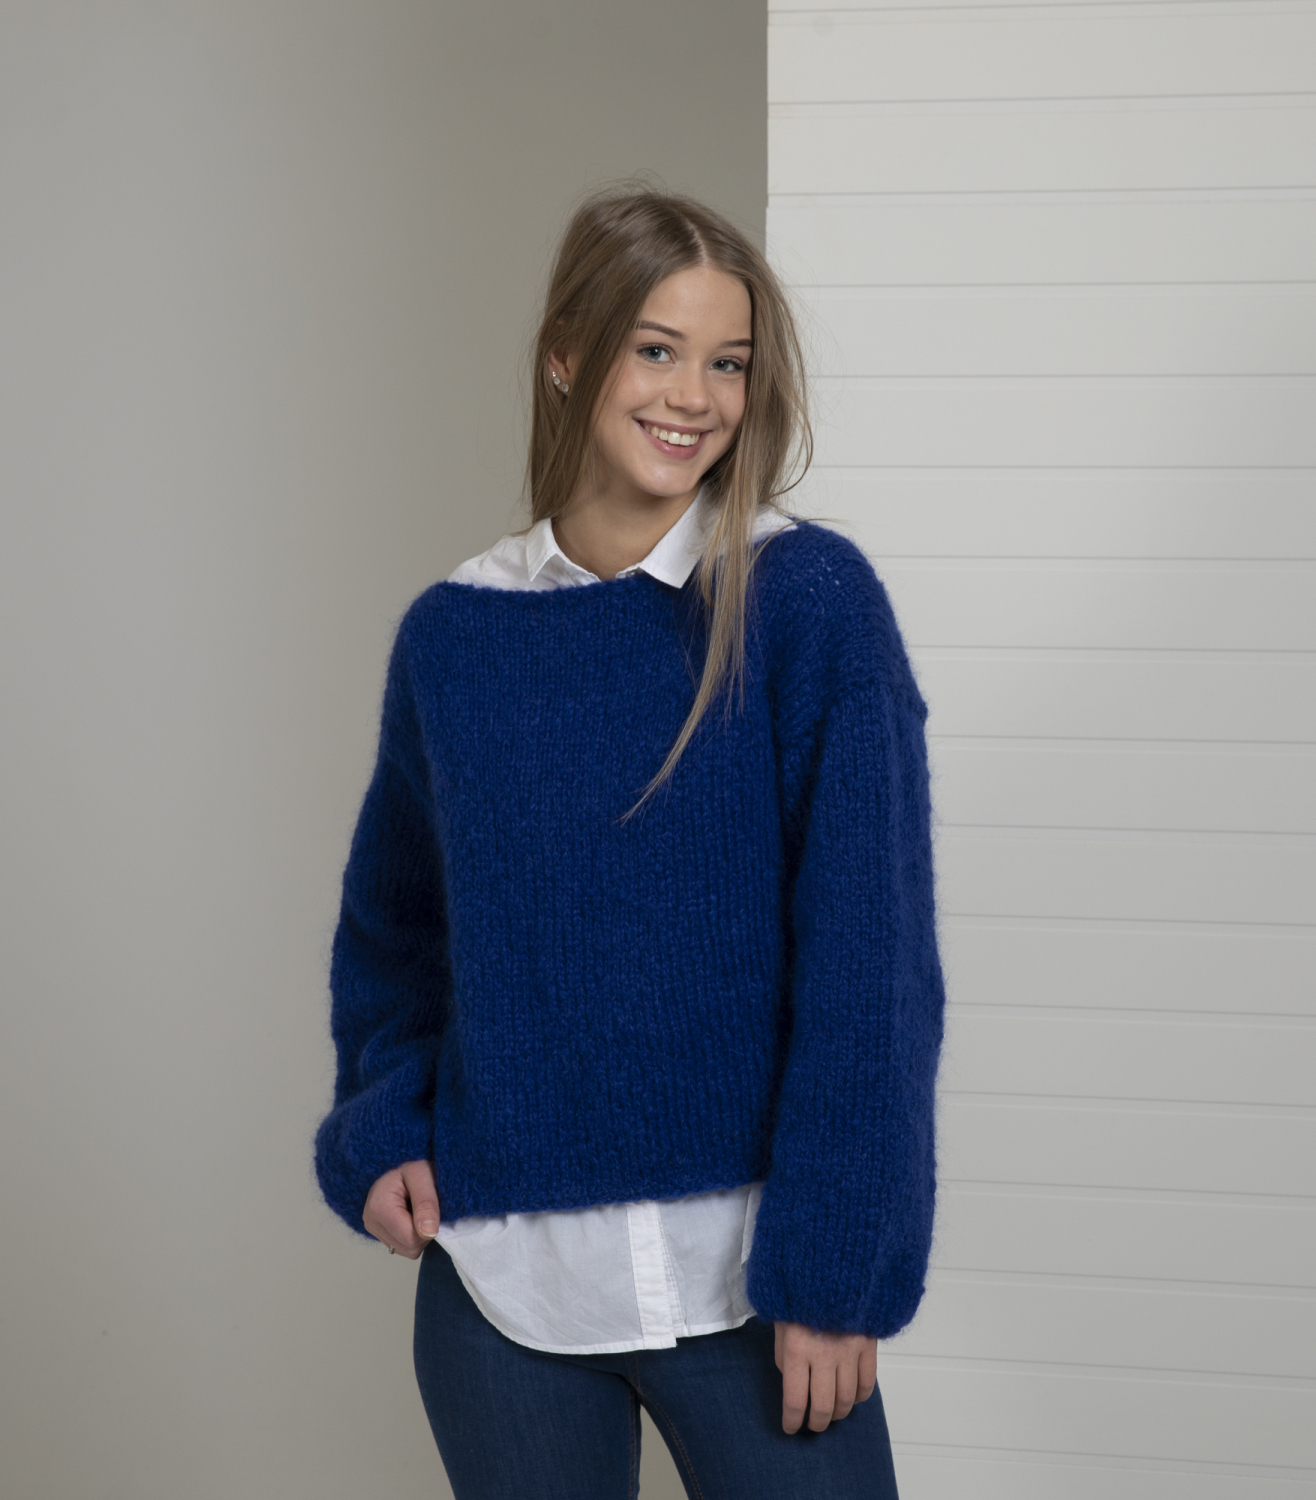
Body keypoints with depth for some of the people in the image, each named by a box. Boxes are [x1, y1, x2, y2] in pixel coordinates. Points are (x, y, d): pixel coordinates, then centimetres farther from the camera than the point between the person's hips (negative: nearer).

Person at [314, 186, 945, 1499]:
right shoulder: (453, 634, 2)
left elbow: (869, 956, -9)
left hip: (744, 1273, -2)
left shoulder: (811, 599, -7)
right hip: (499, 1281, 3)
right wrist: (379, 1131, 1)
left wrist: (836, 1268, -11)